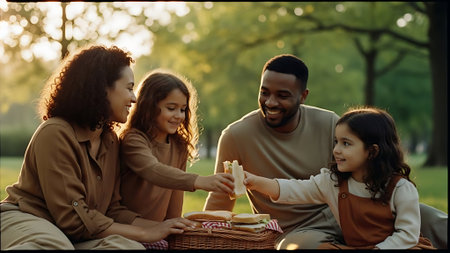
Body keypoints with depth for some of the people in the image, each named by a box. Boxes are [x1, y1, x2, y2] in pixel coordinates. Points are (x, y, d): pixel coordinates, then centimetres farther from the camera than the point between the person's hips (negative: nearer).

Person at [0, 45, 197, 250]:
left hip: (69, 236, 9)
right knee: (52, 243, -45)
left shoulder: (109, 140, 10)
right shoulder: (55, 134, -17)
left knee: (130, 246, -21)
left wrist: (159, 227, -7)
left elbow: (112, 209, 9)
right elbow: (73, 218, -20)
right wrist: (145, 233, -17)